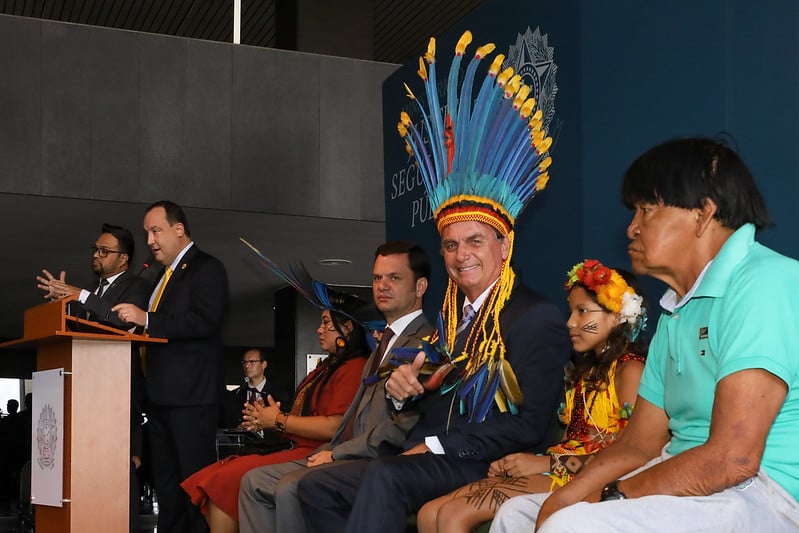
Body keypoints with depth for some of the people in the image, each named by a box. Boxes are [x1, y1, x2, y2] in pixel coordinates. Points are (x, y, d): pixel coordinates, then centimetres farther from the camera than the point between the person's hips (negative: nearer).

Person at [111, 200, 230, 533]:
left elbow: (206, 321, -20)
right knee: (165, 481, 13)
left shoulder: (206, 268, -6)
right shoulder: (165, 275, 22)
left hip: (191, 396, -9)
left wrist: (147, 319, -20)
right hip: (160, 395, 10)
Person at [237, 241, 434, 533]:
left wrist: (337, 453, -12)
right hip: (343, 454, 10)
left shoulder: (425, 343, -10)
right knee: (255, 481, 4)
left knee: (291, 488, -27)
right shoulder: (386, 341, 23)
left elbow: (403, 427, -20)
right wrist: (329, 450, 4)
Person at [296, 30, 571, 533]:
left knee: (383, 477, -32)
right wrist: (405, 389, -2)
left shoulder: (536, 318, -9)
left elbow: (531, 424, -18)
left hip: (488, 468, -9)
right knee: (317, 485, 0)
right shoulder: (452, 314, 17)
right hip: (426, 458, 9)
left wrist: (438, 446, -18)